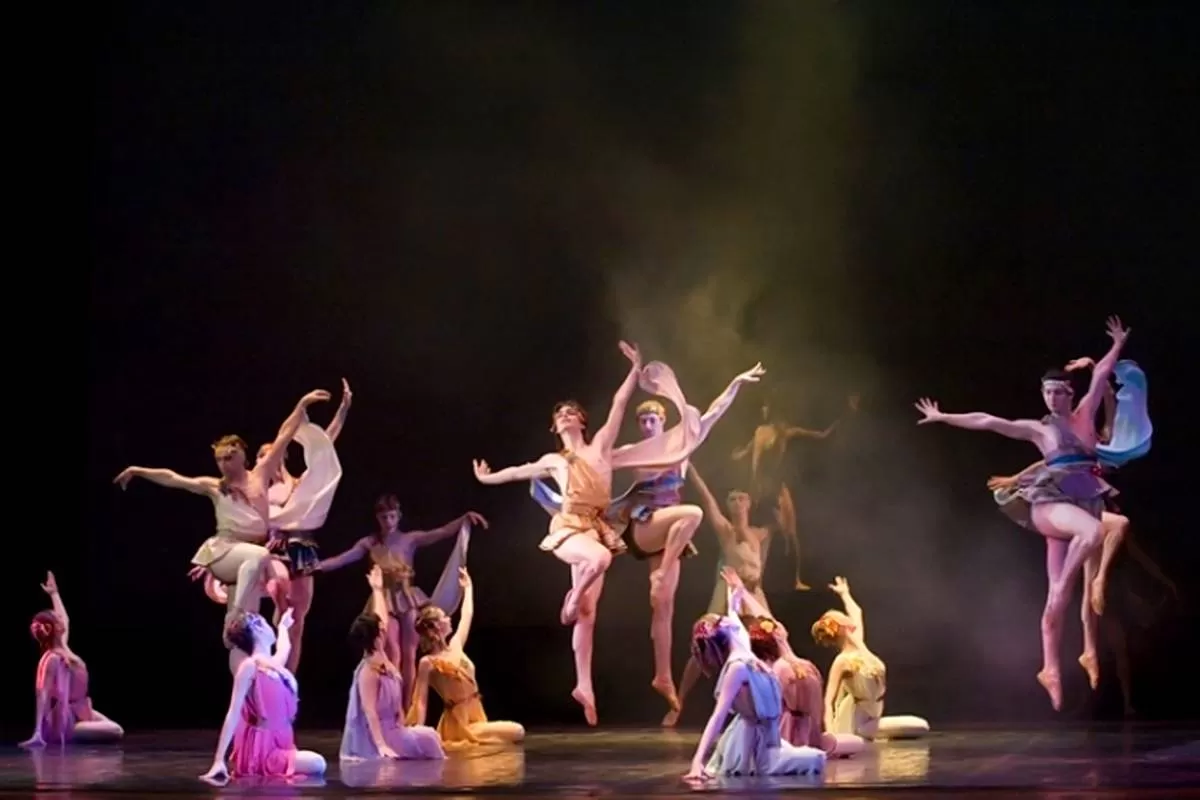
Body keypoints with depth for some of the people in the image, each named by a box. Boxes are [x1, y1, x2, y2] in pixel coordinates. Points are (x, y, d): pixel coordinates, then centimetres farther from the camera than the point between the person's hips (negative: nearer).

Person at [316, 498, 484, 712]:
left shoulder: (411, 539, 0)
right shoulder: (369, 543, 2)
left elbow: (442, 532, -8)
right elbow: (341, 559, -2)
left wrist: (465, 518, -22)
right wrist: (316, 566, -15)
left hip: (408, 600, 1)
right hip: (385, 602, 0)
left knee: (409, 656, 4)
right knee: (393, 655, -13)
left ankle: (408, 709, 10)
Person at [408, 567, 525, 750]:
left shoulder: (455, 646, 9)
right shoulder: (428, 663, -11)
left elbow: (467, 616, 26)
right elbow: (421, 702, -15)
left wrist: (468, 587, 36)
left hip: (476, 718, 9)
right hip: (459, 724, -9)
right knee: (517, 732, -16)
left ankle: (468, 742, 13)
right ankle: (457, 742, -5)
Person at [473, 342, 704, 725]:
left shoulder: (600, 446, 14)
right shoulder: (553, 461, 14)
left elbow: (619, 404, 11)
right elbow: (519, 472, 31)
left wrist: (636, 370, 7)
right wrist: (488, 478, 41)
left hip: (596, 530, 2)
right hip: (569, 529, -2)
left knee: (587, 615, 0)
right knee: (600, 558, -37)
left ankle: (584, 686, 1)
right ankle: (572, 599, -8)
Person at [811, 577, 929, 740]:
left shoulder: (858, 645, 0)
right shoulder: (842, 661, -22)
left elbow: (857, 612, 20)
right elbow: (828, 701, -28)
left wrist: (844, 593, 38)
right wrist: (831, 735, -39)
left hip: (868, 719, 8)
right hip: (853, 725, -8)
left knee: (921, 727, 1)